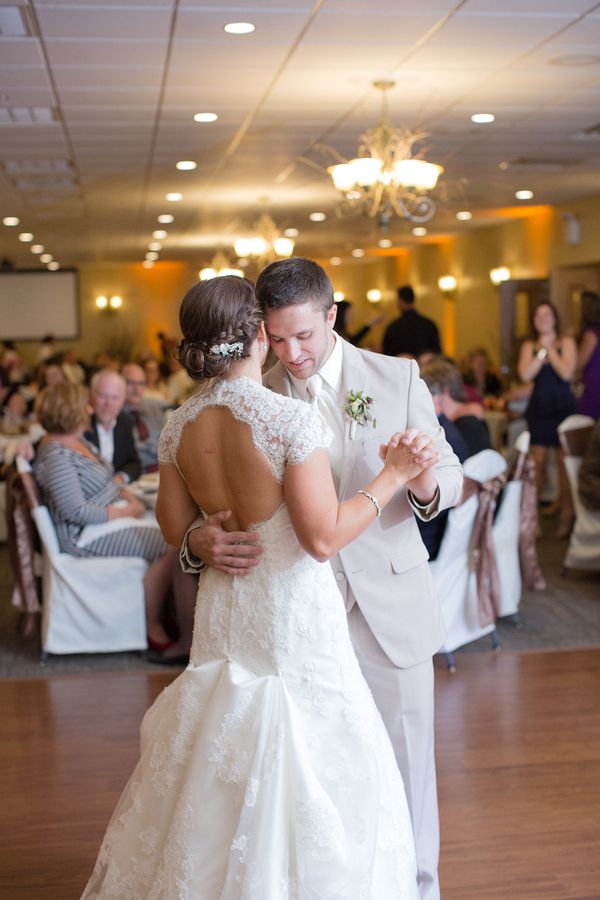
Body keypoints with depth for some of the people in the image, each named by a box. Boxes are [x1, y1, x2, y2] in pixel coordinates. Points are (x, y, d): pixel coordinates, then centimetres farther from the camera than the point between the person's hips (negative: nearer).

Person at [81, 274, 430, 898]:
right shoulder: (291, 419, -21)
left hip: (224, 611, 6)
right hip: (294, 614, -6)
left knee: (218, 768, 21)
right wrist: (390, 477, -12)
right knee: (309, 771, 8)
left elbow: (175, 528, 6)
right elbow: (323, 537, -20)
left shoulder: (178, 427, -3)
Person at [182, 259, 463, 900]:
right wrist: (200, 541, -26)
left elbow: (450, 476, -1)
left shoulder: (398, 378, -2)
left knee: (403, 759, 11)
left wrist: (424, 482, -26)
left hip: (390, 608, 0)